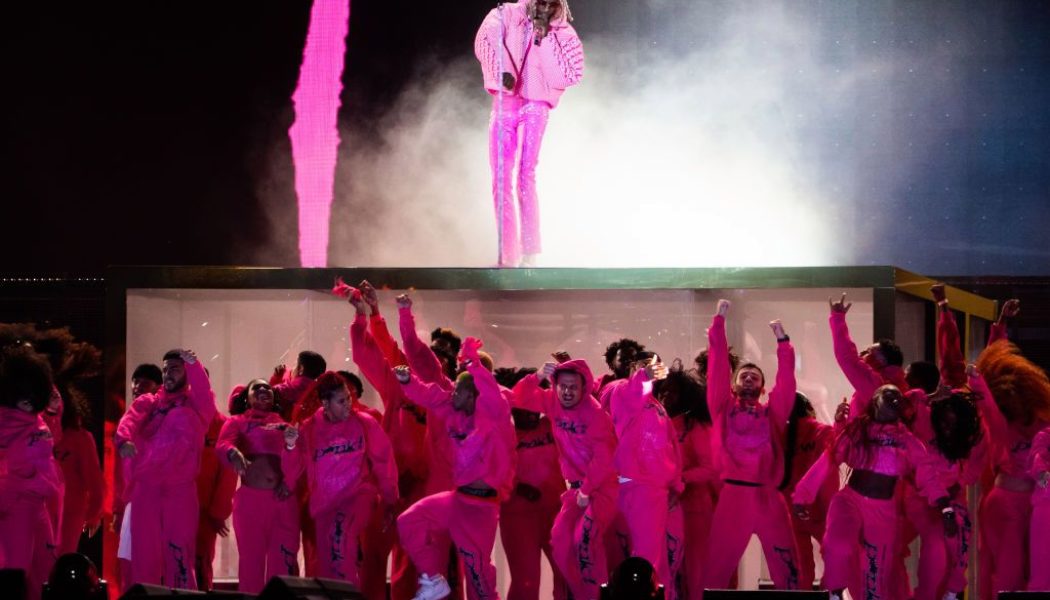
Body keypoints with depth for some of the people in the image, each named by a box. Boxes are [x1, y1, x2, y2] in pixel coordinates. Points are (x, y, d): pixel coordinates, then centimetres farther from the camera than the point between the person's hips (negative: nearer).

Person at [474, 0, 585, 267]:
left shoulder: (563, 33, 5)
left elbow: (571, 75, -8)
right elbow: (485, 42, -11)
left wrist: (547, 37, -11)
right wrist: (502, 72, -27)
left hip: (536, 106, -2)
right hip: (505, 102, 2)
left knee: (526, 176, -16)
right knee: (500, 180, 0)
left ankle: (530, 253, -17)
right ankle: (508, 255, 5)